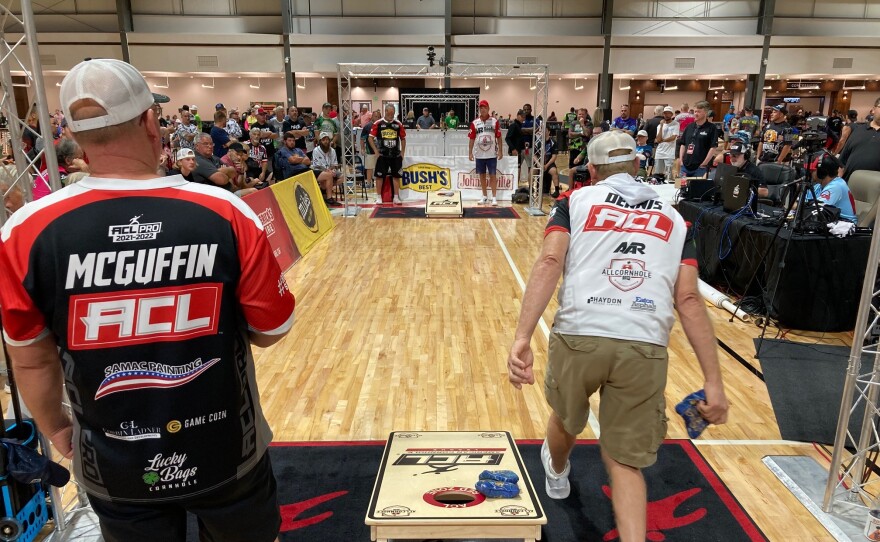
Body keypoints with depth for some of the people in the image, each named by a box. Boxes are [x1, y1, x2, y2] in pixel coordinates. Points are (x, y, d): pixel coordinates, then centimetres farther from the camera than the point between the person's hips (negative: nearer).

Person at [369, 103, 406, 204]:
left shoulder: (398, 124, 3)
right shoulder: (378, 123, -4)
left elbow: (403, 139, 12)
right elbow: (371, 138, -1)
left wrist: (402, 153, 6)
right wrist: (376, 151, -6)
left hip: (396, 155, 2)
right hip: (382, 155, -2)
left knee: (396, 176, 4)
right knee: (379, 176, 1)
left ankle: (396, 197, 12)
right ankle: (378, 197, 11)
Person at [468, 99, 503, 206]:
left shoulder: (494, 121, 0)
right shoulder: (474, 122, 3)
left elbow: (499, 137, 2)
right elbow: (471, 139, 5)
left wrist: (500, 151, -3)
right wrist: (470, 153, 1)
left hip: (492, 154, -2)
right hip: (479, 154, 2)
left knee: (493, 175, -1)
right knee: (482, 175, 8)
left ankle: (494, 197, 3)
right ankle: (485, 197, 19)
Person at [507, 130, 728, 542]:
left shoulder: (575, 201, 14)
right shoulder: (673, 218, 20)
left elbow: (550, 261, -5)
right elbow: (689, 299, 8)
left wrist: (522, 337, -14)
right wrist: (713, 382, 7)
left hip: (579, 336, 0)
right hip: (645, 347, 1)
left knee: (566, 418, 30)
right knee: (625, 460, 15)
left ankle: (556, 474, 60)